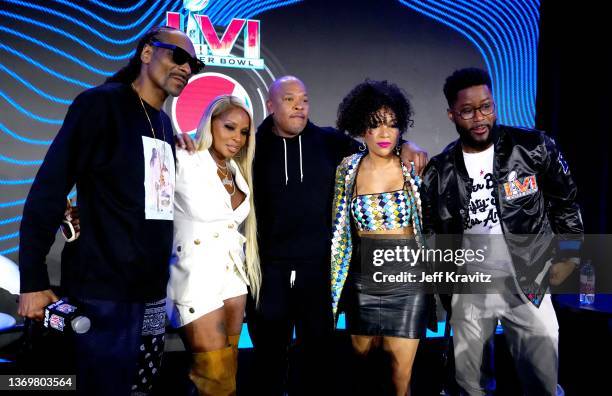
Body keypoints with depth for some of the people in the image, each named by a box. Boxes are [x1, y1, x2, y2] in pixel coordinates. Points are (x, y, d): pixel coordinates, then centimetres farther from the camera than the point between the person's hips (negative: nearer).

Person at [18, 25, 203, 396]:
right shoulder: (102, 103, -8)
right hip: (105, 289, -7)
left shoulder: (165, 123, 13)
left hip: (152, 290, 7)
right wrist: (33, 279, -14)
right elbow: (49, 188, -12)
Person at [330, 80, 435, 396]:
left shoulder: (412, 166, -5)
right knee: (361, 360, 13)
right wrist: (337, 282, 11)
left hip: (407, 280, -2)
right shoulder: (348, 168, 2)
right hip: (362, 280, 3)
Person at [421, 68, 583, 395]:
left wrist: (567, 256, 1)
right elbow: (432, 234, 8)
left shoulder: (534, 149, -9)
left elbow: (565, 203, 4)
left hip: (528, 285, -2)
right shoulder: (439, 172, -2)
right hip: (469, 289, 2)